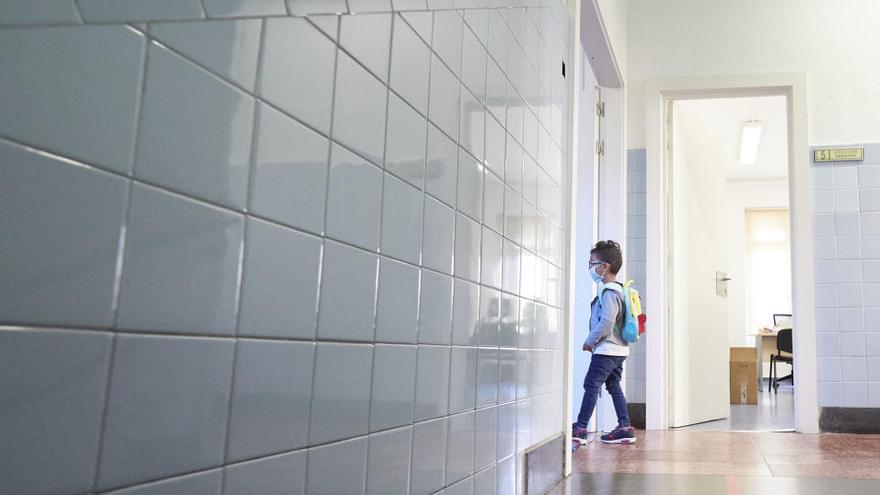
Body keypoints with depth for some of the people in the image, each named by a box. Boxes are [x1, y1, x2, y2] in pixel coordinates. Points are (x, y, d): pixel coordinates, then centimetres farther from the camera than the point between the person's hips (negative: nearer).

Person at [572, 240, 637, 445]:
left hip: (606, 350, -10)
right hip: (619, 349, 10)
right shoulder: (617, 290, 15)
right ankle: (625, 428, 13)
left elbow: (606, 322, -25)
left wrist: (590, 341, -13)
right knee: (614, 387, 12)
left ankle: (580, 428, -1)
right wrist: (594, 342, 17)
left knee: (591, 385, -5)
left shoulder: (609, 292, -17)